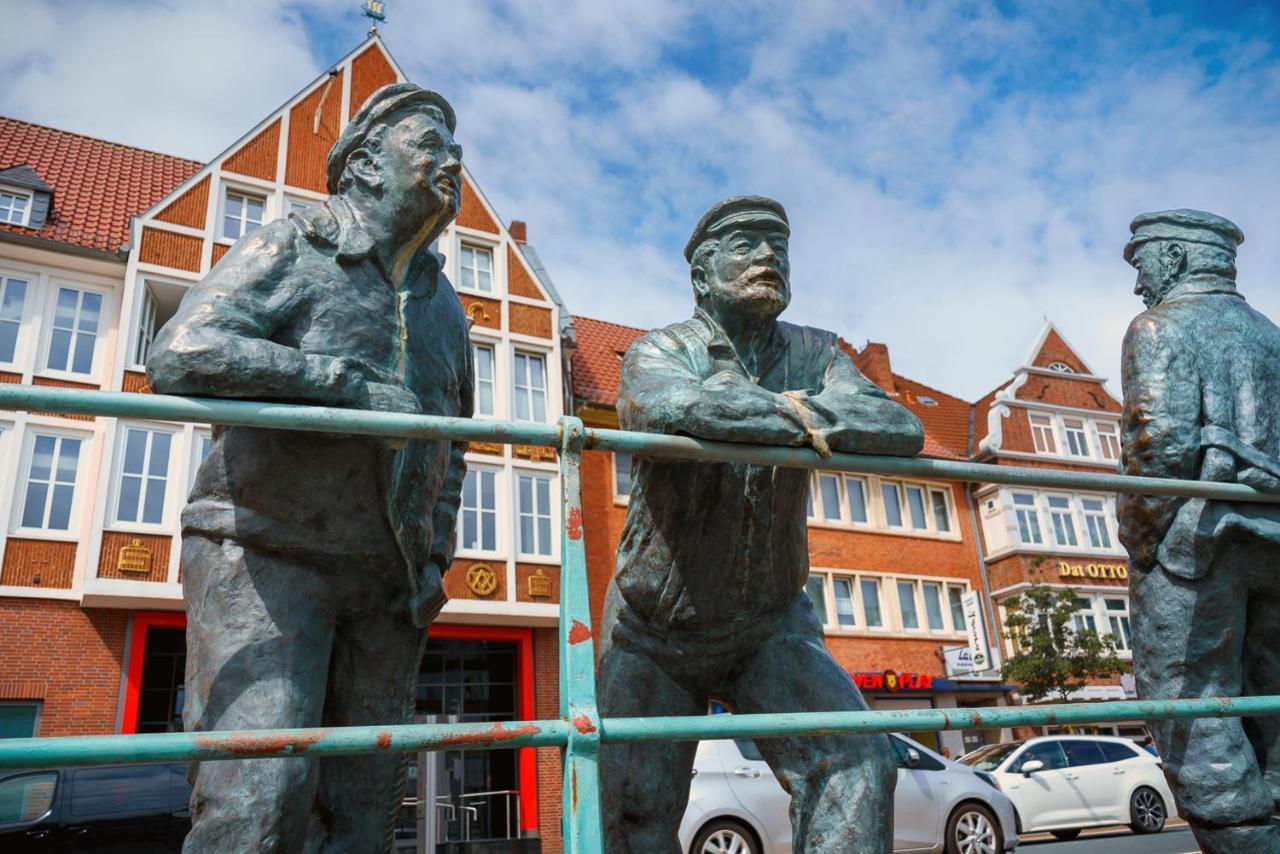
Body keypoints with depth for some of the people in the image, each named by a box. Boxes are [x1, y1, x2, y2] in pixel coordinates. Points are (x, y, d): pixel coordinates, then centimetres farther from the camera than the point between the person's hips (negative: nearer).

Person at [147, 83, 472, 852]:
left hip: (385, 583, 6)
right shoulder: (294, 248, 0)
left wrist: (436, 553, 8)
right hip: (266, 553, -5)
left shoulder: (445, 307, 18)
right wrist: (347, 381, -19)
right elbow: (180, 355, -16)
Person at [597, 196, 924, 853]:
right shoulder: (661, 351, -11)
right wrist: (796, 419, -26)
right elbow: (668, 405, -37)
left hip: (770, 626, 2)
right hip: (654, 631, -1)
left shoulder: (813, 354, -1)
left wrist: (815, 410, -28)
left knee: (855, 764, -18)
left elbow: (903, 430, -15)